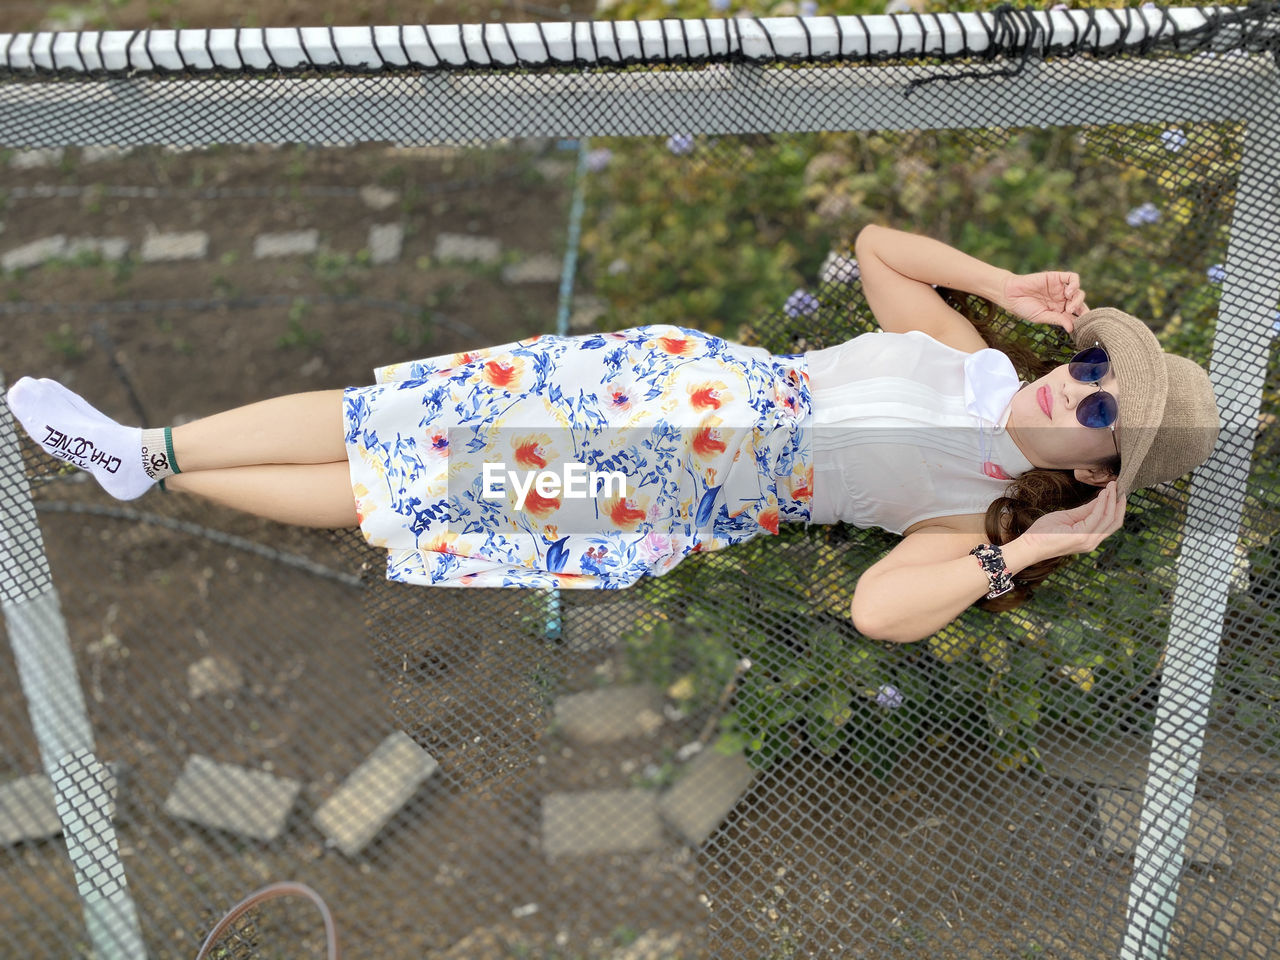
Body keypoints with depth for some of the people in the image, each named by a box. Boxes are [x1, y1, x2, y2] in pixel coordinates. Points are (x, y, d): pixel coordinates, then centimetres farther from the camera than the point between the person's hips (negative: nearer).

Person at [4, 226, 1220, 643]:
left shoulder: (981, 516, -3)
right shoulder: (973, 354, 11)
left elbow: (876, 609, -19)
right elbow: (872, 243, 16)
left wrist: (1030, 548, -16)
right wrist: (1010, 286, 9)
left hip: (703, 491, -4)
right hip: (704, 380, 4)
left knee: (411, 480, -10)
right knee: (432, 412, -8)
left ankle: (151, 468, 3)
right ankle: (148, 450, 2)